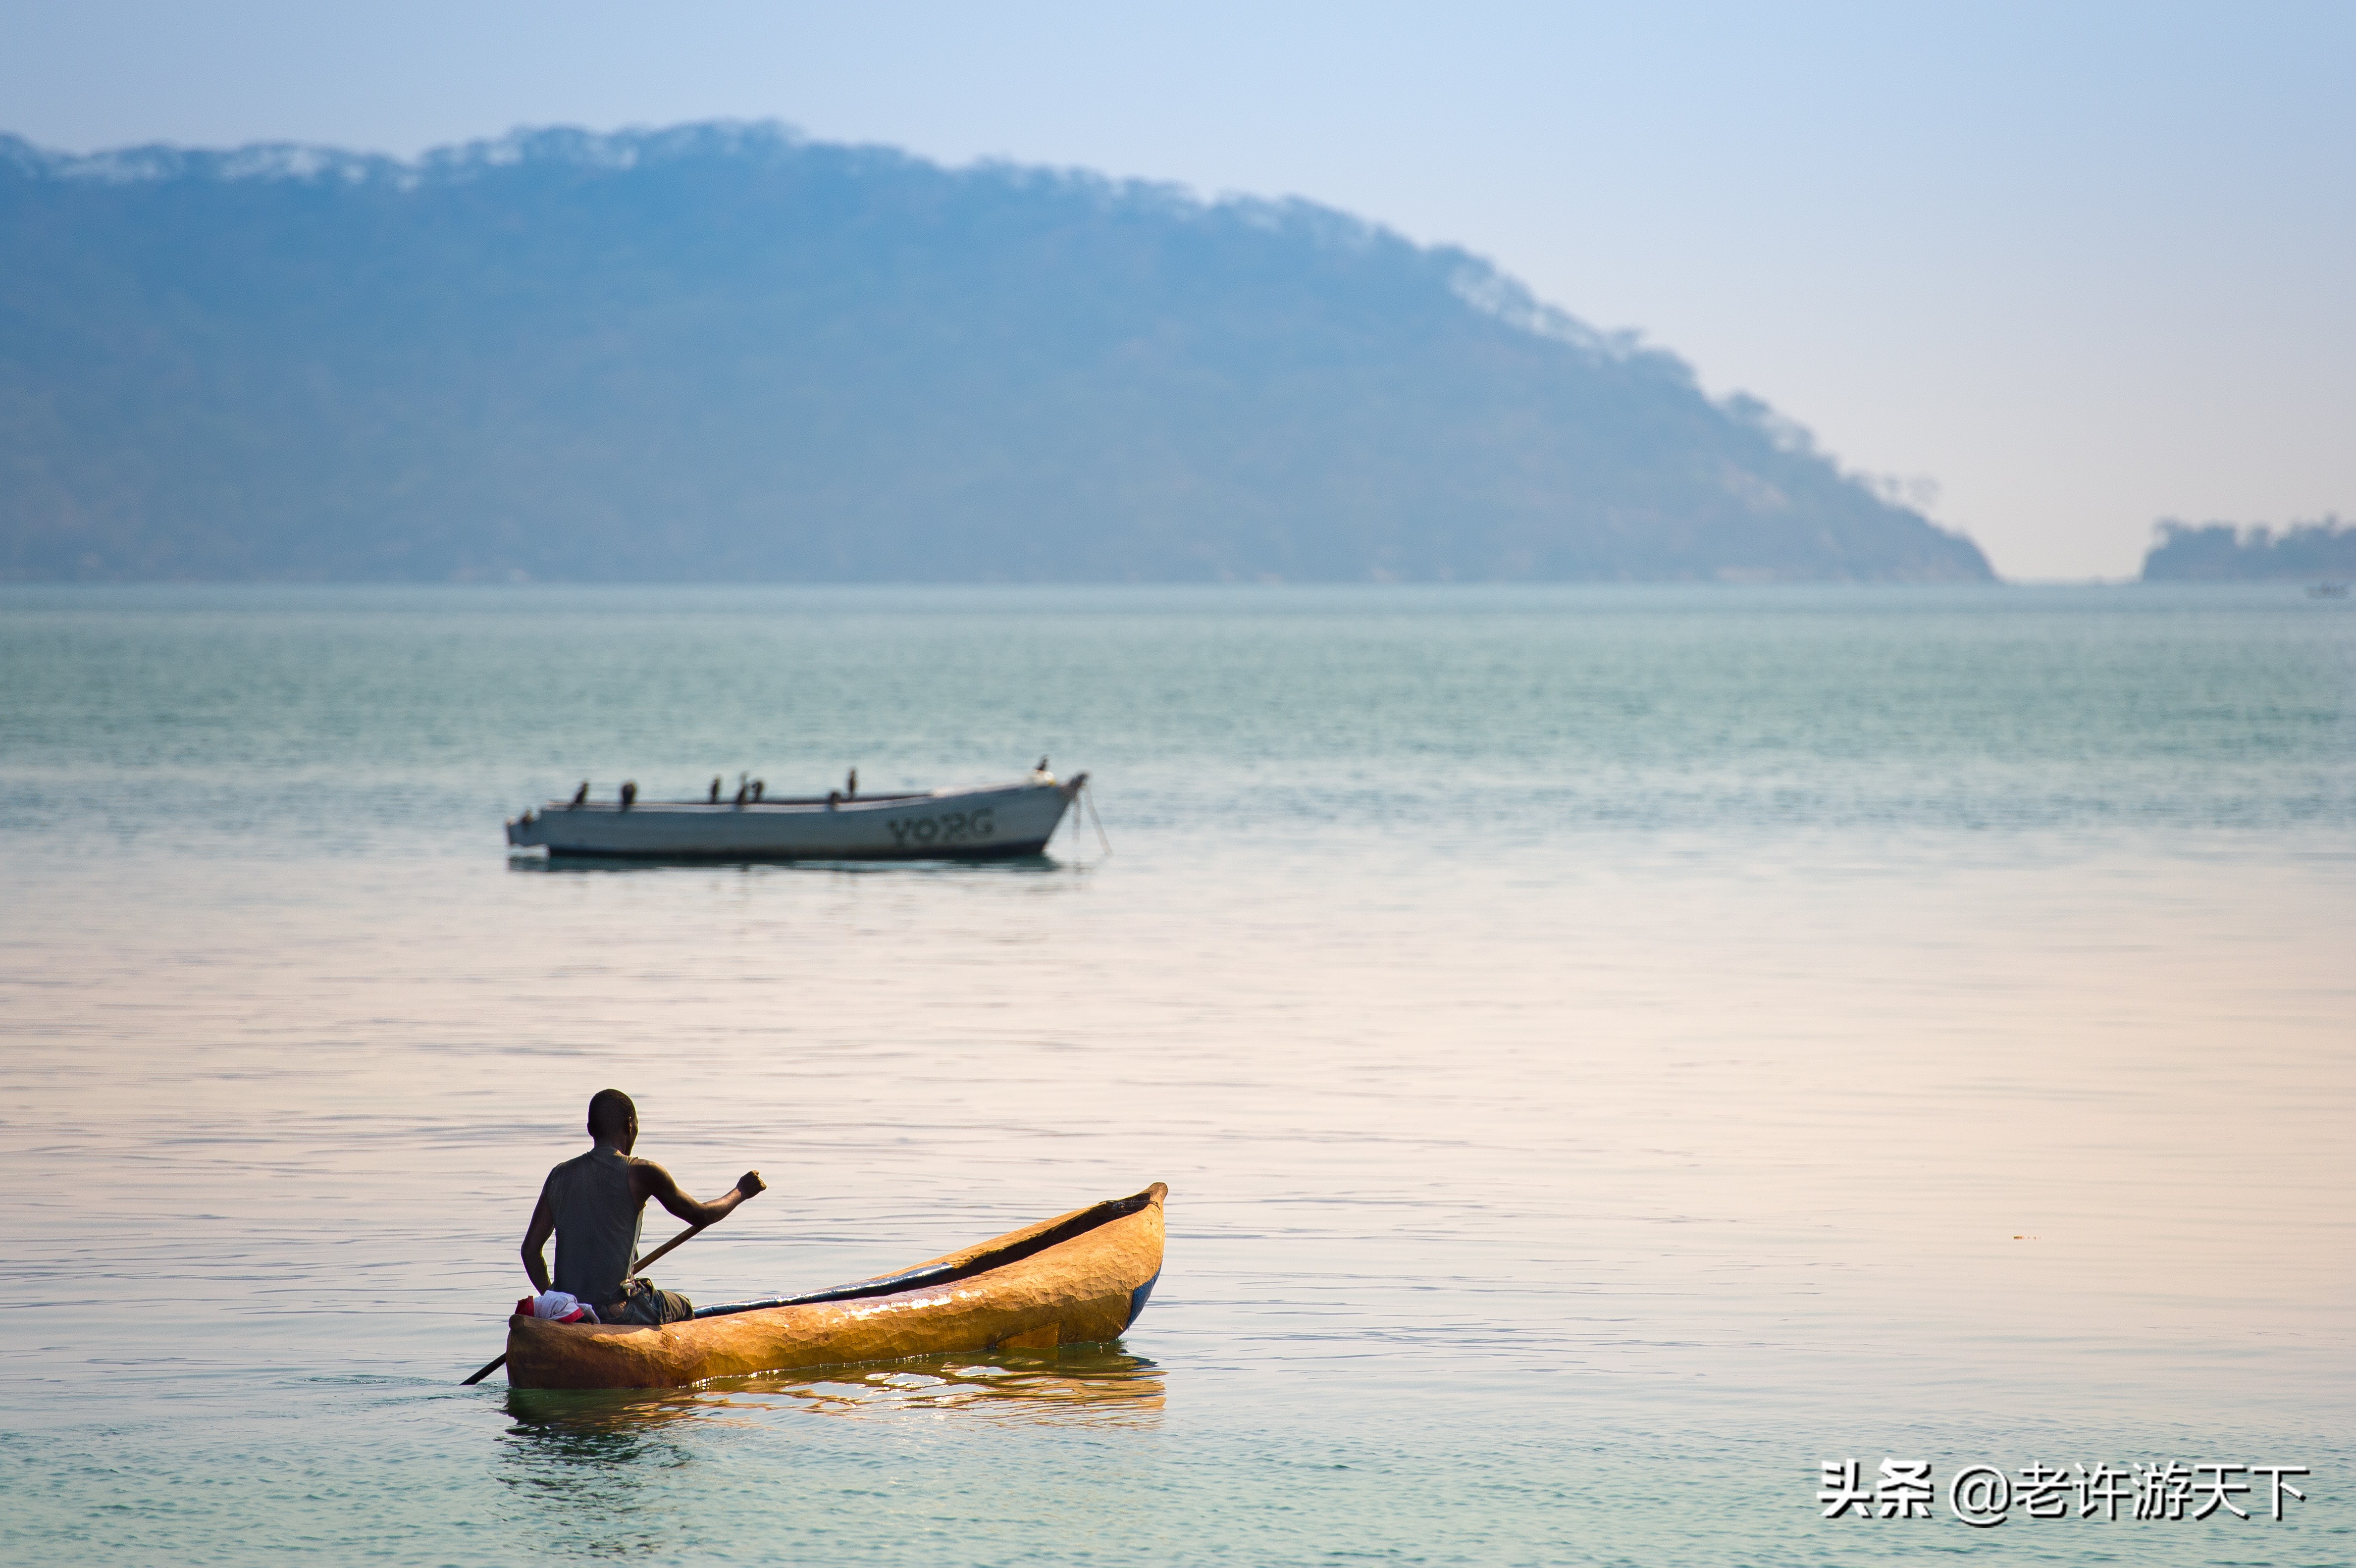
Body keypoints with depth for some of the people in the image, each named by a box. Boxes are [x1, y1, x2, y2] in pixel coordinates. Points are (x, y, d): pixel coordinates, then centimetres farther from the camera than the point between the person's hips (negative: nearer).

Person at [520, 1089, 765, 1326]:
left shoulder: (560, 1176, 6)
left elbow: (530, 1249, 8)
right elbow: (700, 1215, 6)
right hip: (615, 1310, -5)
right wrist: (741, 1191, 24)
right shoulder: (640, 1174, -8)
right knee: (684, 1308, 26)